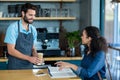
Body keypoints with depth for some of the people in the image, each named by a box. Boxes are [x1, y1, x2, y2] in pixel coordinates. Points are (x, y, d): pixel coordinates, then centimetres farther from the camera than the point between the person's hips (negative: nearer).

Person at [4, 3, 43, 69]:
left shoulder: (33, 29, 4)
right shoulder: (13, 27, -13)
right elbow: (11, 50, -16)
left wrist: (36, 57, -9)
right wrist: (29, 58, -23)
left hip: (29, 66, 5)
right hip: (15, 67, -5)